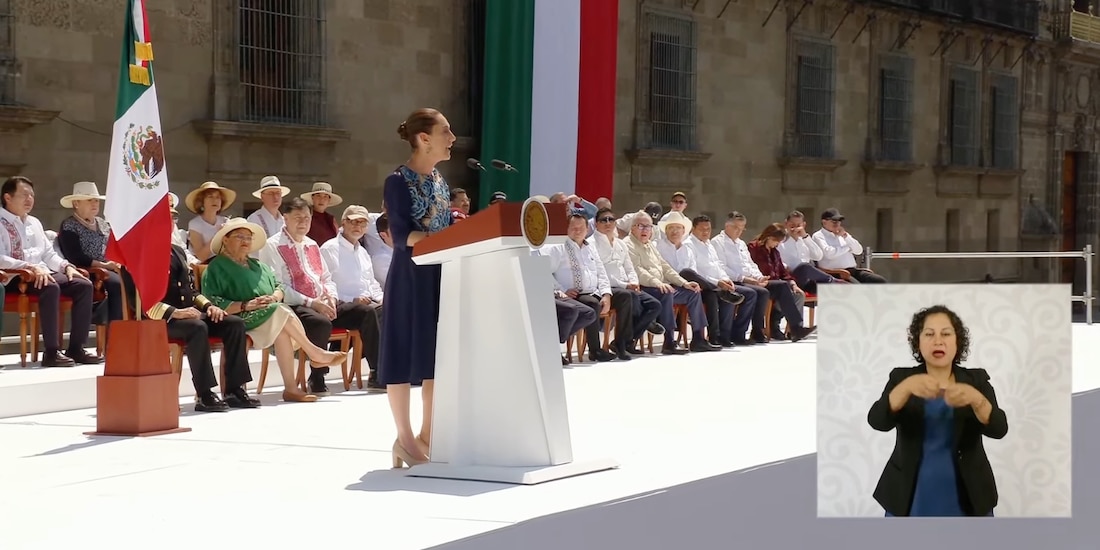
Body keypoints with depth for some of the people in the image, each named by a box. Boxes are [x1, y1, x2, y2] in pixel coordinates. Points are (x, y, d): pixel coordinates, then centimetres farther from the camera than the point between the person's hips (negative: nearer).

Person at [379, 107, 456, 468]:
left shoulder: (441, 182, 13)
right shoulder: (399, 181, -10)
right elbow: (402, 236, -17)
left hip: (443, 275, 8)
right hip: (410, 277, -8)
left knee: (440, 355, 9)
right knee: (407, 354, -3)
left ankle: (428, 434, 17)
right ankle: (405, 438, 3)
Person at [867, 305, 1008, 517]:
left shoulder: (976, 380, 2)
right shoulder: (901, 378, 1)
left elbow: (998, 428, -12)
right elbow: (877, 420, -16)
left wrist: (975, 398, -32)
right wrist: (907, 387, -34)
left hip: (965, 501, 0)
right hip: (910, 500, 0)